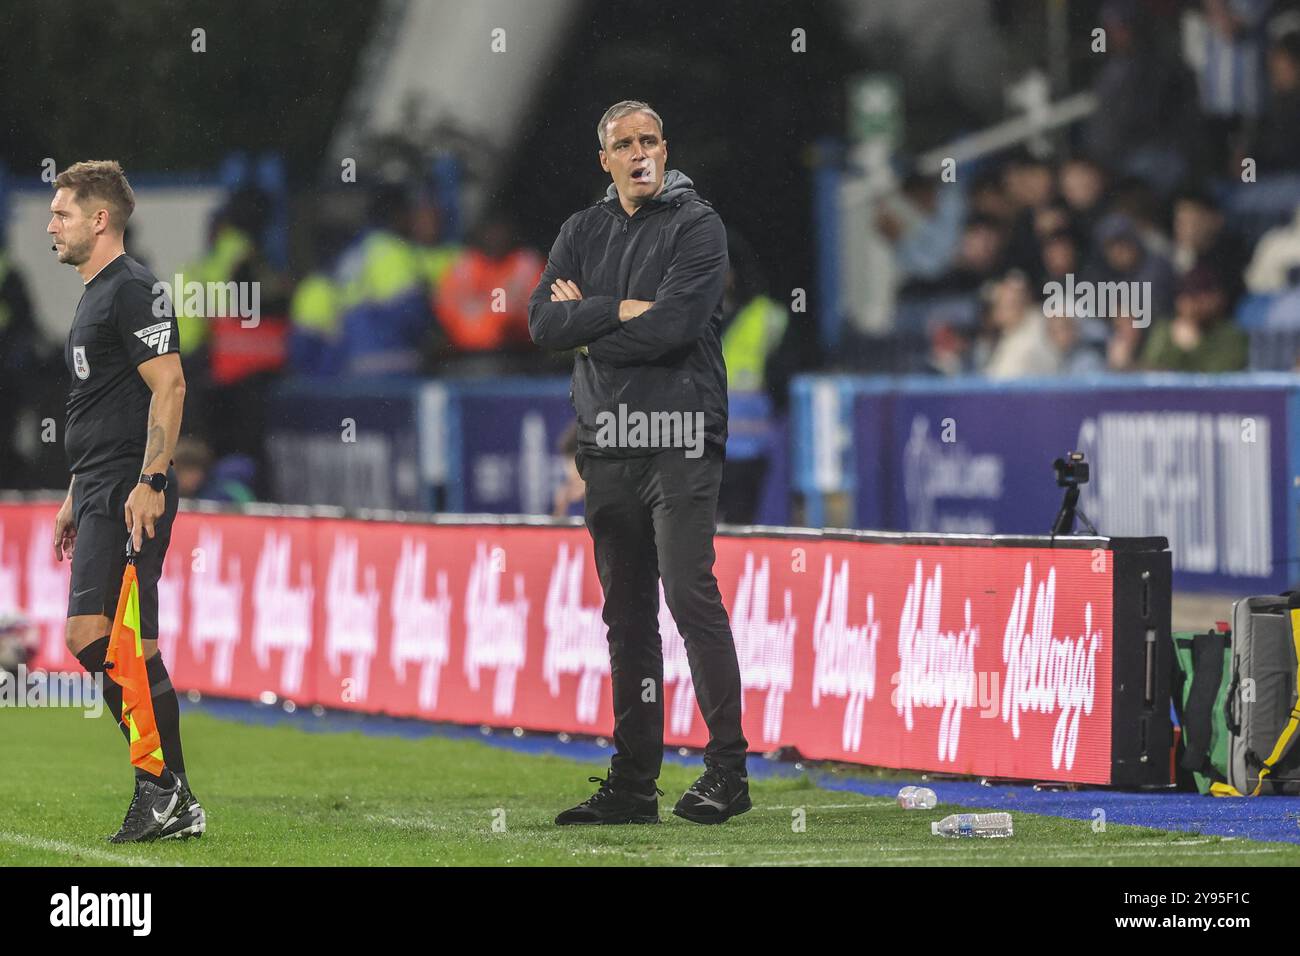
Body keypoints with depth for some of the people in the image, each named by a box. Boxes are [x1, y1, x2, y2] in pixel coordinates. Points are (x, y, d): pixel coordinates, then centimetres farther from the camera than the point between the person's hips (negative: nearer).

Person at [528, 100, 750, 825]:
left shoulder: (697, 226, -2)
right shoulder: (583, 232, 16)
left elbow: (671, 328, -15)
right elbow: (543, 322, 3)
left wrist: (583, 322, -3)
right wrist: (619, 311, -10)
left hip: (678, 438, -6)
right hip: (607, 440, 6)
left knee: (690, 594, -14)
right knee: (627, 613, 7)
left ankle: (728, 767, -13)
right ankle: (634, 781, 10)